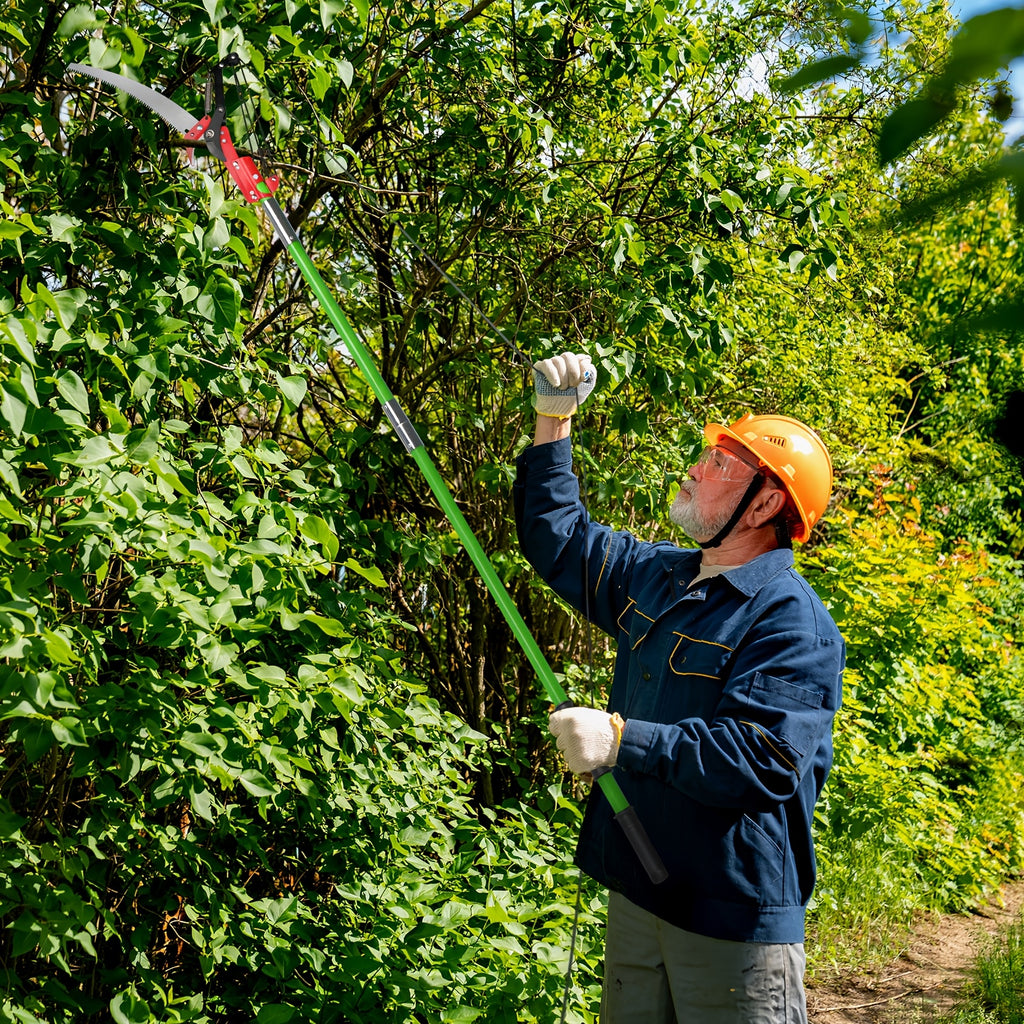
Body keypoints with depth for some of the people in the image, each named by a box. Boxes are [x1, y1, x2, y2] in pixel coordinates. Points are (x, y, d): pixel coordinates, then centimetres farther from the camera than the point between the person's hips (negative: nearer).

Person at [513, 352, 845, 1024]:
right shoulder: (654, 575, 10)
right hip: (637, 892, 8)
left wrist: (623, 740, -33)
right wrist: (553, 422, 16)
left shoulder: (794, 623, -17)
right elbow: (560, 542, 23)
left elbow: (759, 759, -28)